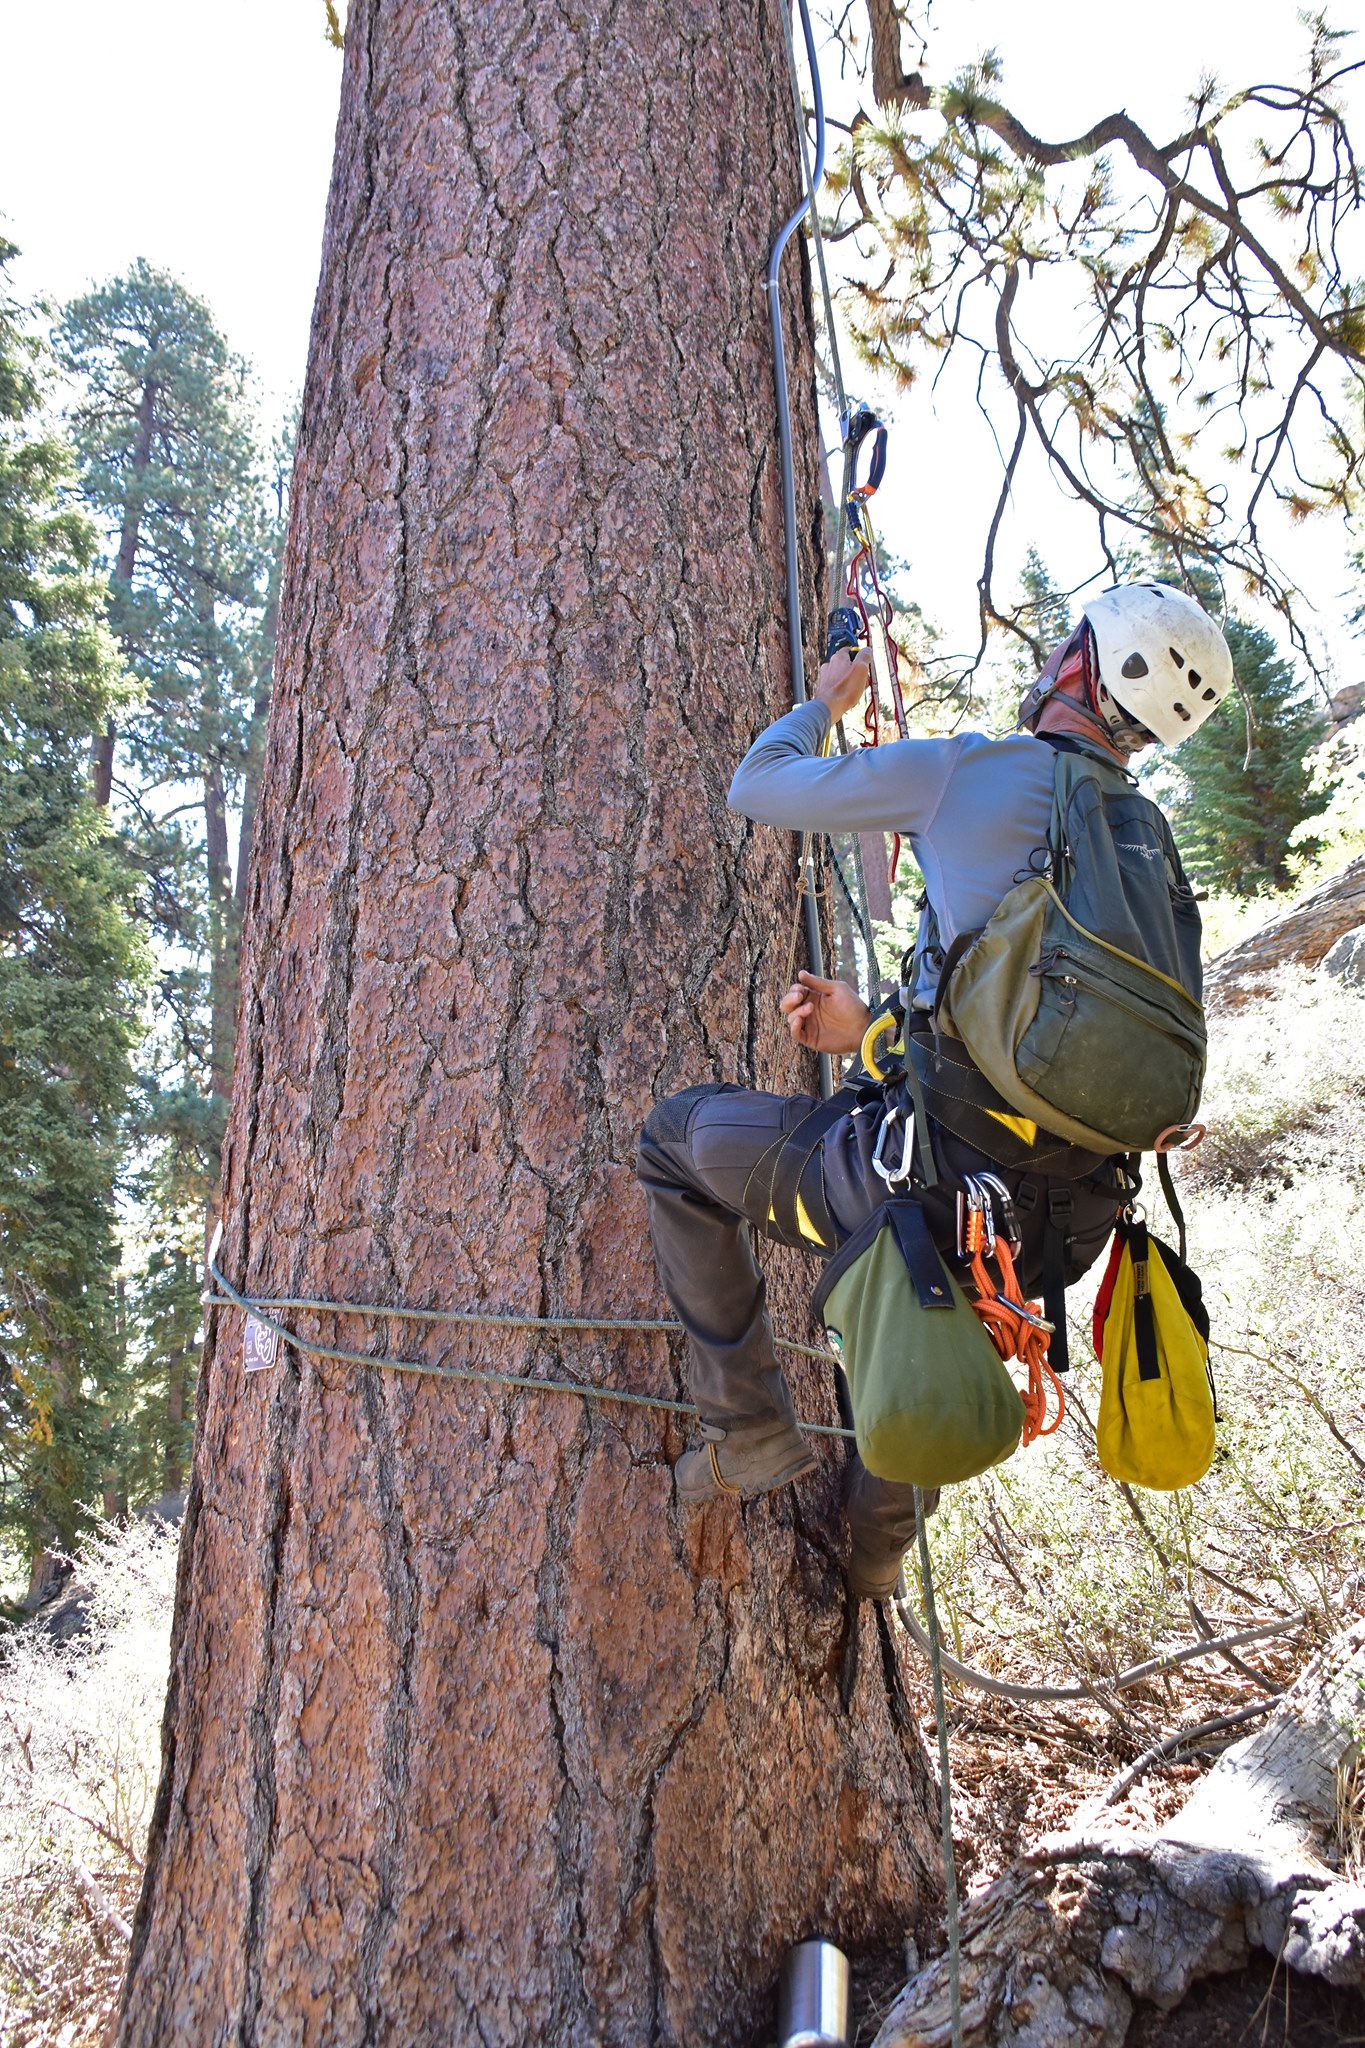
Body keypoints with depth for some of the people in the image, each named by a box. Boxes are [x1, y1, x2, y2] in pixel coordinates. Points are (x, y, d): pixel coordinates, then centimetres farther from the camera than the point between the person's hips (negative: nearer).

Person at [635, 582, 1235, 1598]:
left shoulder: (969, 772, -4)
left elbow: (759, 785, 7)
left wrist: (822, 703, 28)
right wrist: (874, 1031, 23)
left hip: (938, 1180, -7)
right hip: (1053, 1226, 7)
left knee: (677, 1135, 16)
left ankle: (751, 1427, 17)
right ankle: (875, 1545, 55)